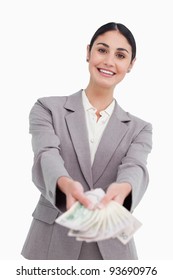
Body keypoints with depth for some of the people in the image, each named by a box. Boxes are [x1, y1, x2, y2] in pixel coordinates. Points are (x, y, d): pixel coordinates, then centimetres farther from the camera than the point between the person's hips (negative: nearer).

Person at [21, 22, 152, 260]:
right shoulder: (48, 109, 1)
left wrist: (122, 188, -37)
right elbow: (47, 156, -16)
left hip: (111, 249, 1)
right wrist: (67, 185, -39)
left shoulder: (139, 129, 6)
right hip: (53, 245, -1)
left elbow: (136, 169, -13)